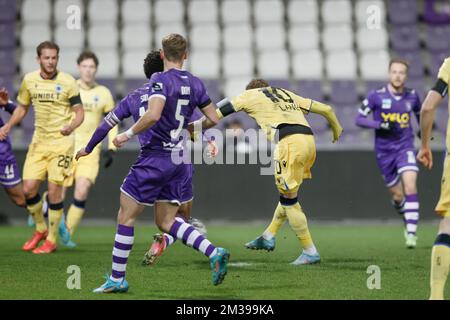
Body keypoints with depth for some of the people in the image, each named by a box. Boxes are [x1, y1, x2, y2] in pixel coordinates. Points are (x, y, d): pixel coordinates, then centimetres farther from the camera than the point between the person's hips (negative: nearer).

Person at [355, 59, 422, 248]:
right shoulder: (376, 96, -6)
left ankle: (411, 232, -19)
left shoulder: (412, 96, 2)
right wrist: (380, 125, -18)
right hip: (384, 151, 0)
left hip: (405, 148, 0)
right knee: (398, 196, 4)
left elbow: (420, 114, 22)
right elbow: (359, 119, -4)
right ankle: (407, 220, 35)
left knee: (410, 187, -21)